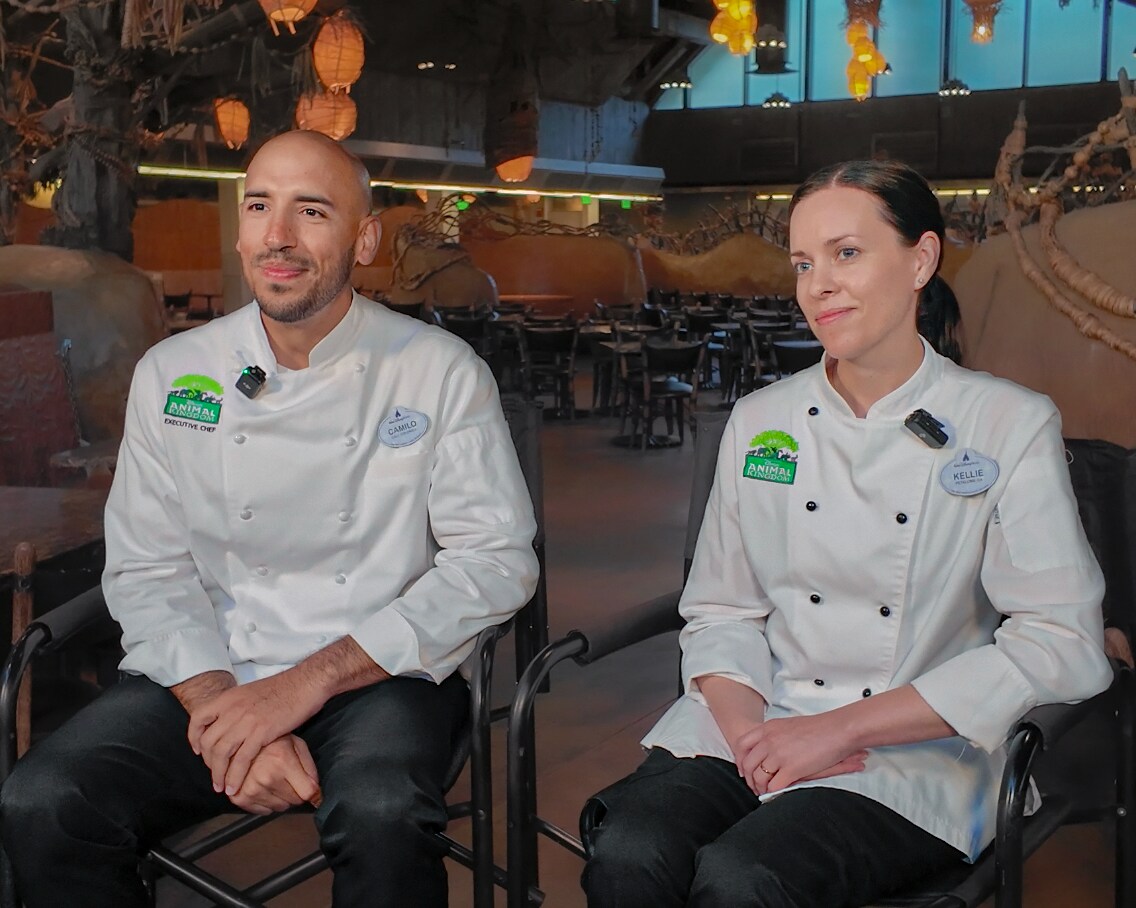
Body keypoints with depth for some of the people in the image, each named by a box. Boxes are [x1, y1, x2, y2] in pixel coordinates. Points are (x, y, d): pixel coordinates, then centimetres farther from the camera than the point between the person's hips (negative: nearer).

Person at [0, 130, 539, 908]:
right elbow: (147, 572, 3)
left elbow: (497, 560, -8)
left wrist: (308, 682, -15)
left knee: (382, 815, -34)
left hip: (376, 676, -2)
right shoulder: (173, 374, 5)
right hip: (207, 675, 3)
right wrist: (223, 703, -17)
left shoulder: (441, 370, -2)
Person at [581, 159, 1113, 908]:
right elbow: (720, 612, 10)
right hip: (756, 724, 3)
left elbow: (1060, 647, -9)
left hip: (915, 759, -3)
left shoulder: (1011, 426, -3)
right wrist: (750, 728, -12)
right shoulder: (761, 422, 9)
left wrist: (840, 729, -13)